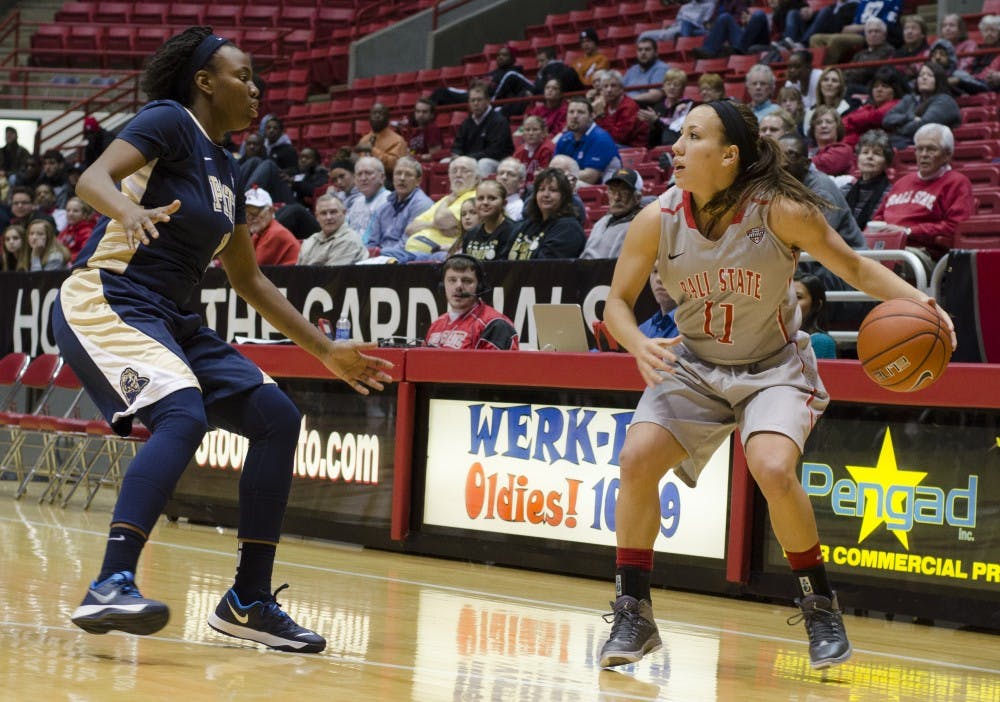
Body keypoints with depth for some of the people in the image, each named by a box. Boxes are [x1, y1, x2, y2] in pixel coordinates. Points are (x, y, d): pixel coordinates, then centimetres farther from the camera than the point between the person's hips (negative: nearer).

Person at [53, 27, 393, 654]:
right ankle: (111, 587, -40)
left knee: (277, 418, 3)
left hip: (169, 319, 9)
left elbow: (249, 281, 26)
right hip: (105, 302, -9)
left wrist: (326, 351, 27)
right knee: (183, 415, -32)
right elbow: (93, 178, -22)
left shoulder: (227, 170, 18)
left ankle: (248, 601, 5)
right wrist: (131, 209, -45)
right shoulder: (170, 122, -5)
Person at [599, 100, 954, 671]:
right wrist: (639, 345, -27)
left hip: (773, 367, -3)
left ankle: (821, 604, -2)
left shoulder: (780, 211, -22)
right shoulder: (657, 220, -14)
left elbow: (855, 267, -10)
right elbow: (618, 302, -5)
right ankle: (634, 615, 0)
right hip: (694, 365, 3)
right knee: (637, 459, -16)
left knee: (773, 470, -27)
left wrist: (917, 302, -26)